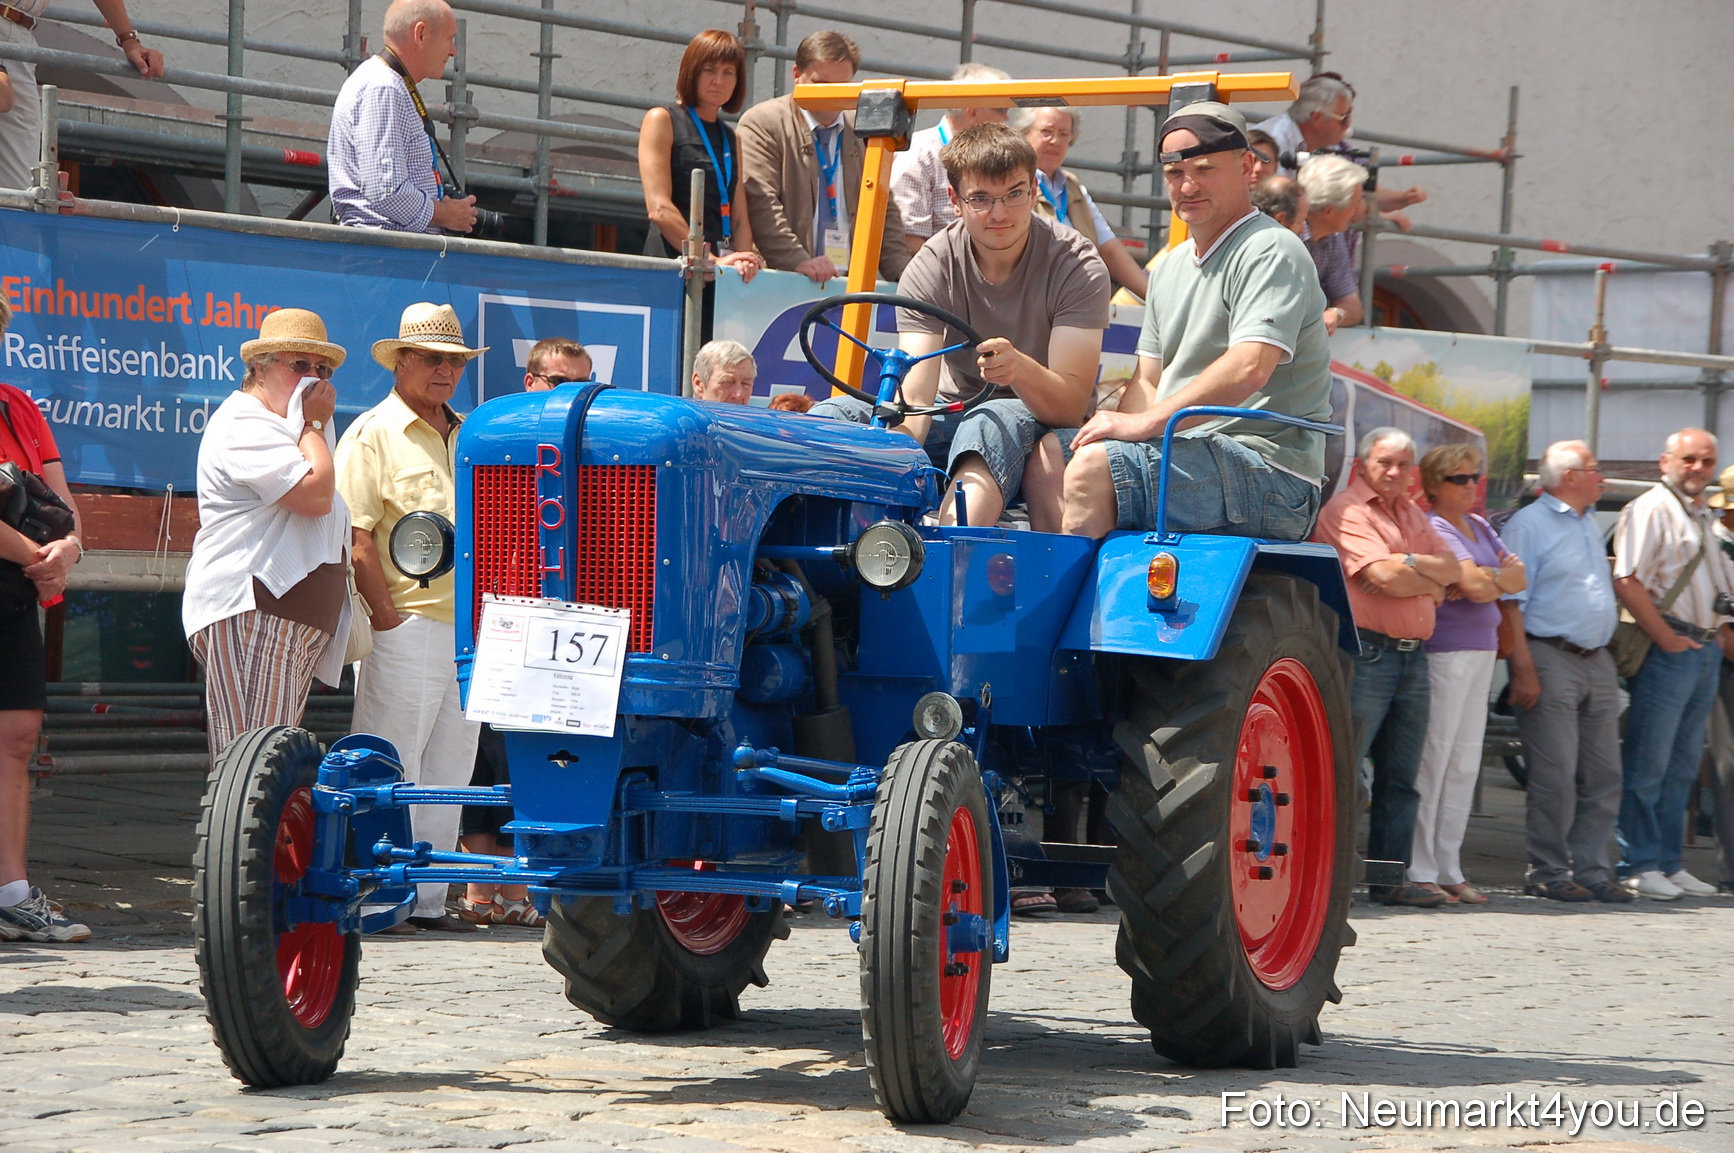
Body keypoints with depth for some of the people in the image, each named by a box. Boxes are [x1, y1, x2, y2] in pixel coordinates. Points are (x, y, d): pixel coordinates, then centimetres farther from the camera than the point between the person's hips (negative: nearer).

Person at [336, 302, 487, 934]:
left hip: (466, 627, 7)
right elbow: (355, 539, -11)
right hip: (404, 627, -7)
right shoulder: (373, 435, -4)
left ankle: (428, 899, 16)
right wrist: (389, 618, -14)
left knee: (448, 771, 9)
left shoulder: (469, 437, 18)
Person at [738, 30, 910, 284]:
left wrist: (903, 274, 6)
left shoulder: (862, 132, 18)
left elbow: (883, 211, 20)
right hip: (782, 279, -4)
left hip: (852, 282, 4)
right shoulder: (762, 123, 3)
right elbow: (760, 205, -8)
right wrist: (799, 261, -19)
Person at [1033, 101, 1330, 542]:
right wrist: (1122, 426, -1)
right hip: (1191, 452, 9)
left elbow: (1248, 370, -23)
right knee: (1047, 454, -1)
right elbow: (1148, 380, 22)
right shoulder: (1170, 266, 22)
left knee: (1095, 467, -26)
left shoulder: (1270, 251, -9)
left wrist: (1146, 423, -22)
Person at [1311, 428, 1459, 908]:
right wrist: (1431, 583, 0)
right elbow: (1384, 576, -17)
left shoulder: (1411, 513, 21)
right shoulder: (1347, 510, -6)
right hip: (1366, 651, -8)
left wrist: (1412, 562, -7)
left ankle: (1392, 877, 13)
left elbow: (1452, 569, 11)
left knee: (1400, 778, 9)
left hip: (1413, 653, 8)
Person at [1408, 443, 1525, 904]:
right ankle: (1418, 870, -5)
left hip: (1482, 650, 9)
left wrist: (1488, 580, -9)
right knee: (1433, 759, -8)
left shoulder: (1480, 528, 18)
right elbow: (1473, 584, -18)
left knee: (1465, 765, 10)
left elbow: (1518, 576, 9)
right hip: (1443, 652, -9)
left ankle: (1448, 869, 15)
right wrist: (1493, 580, 3)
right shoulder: (1433, 528, -9)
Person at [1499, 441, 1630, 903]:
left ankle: (1592, 870, 12)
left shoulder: (1589, 524, 19)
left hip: (1597, 661, 8)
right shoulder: (1528, 524, -6)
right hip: (1551, 659, -8)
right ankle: (1548, 873, 0)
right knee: (1555, 777, -8)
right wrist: (1523, 668, -19)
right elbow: (1511, 601, -11)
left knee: (1603, 775, 6)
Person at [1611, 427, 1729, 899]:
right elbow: (1627, 582, -19)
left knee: (1683, 766, 12)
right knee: (1647, 766, -5)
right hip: (1668, 650, -9)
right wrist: (1666, 639, -18)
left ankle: (1669, 863, 17)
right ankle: (1639, 867, -2)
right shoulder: (1650, 510, -9)